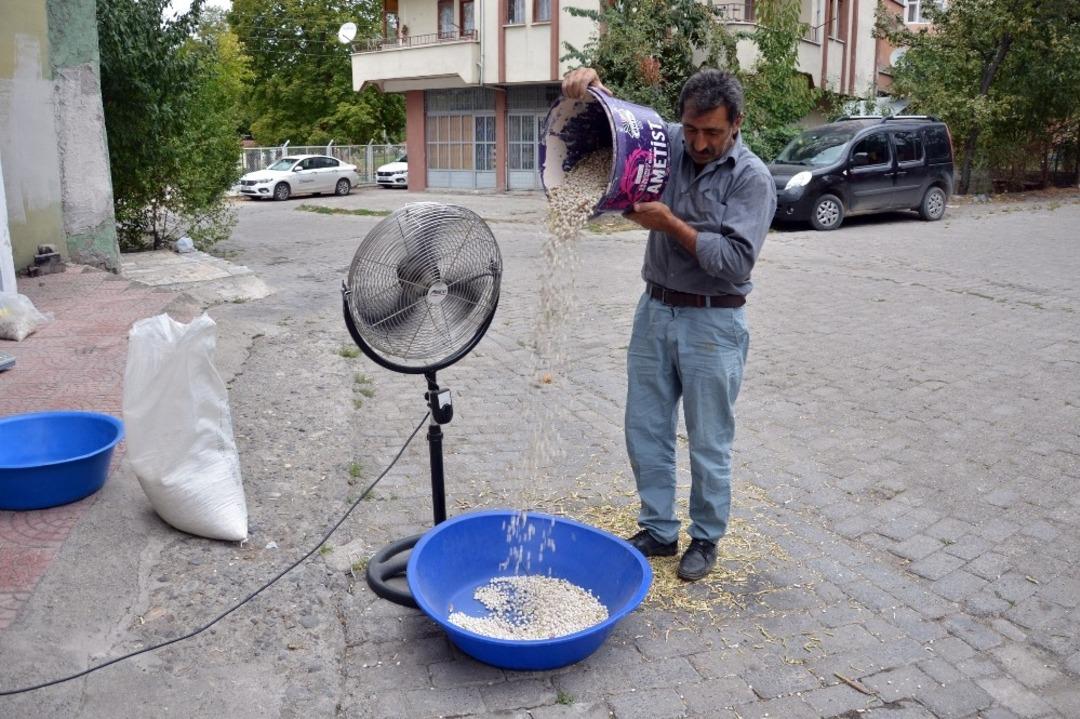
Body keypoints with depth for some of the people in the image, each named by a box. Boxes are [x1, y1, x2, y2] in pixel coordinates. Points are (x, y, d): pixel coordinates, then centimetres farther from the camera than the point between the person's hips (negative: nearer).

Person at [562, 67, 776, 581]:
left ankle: (706, 539, 26)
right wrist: (590, 80, -11)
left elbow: (736, 260, -19)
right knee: (646, 432, 12)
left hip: (712, 323, -5)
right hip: (655, 310, 5)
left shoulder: (751, 177, -10)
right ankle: (659, 531, 28)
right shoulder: (668, 144, 3)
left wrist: (670, 224, -20)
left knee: (709, 443, 7)